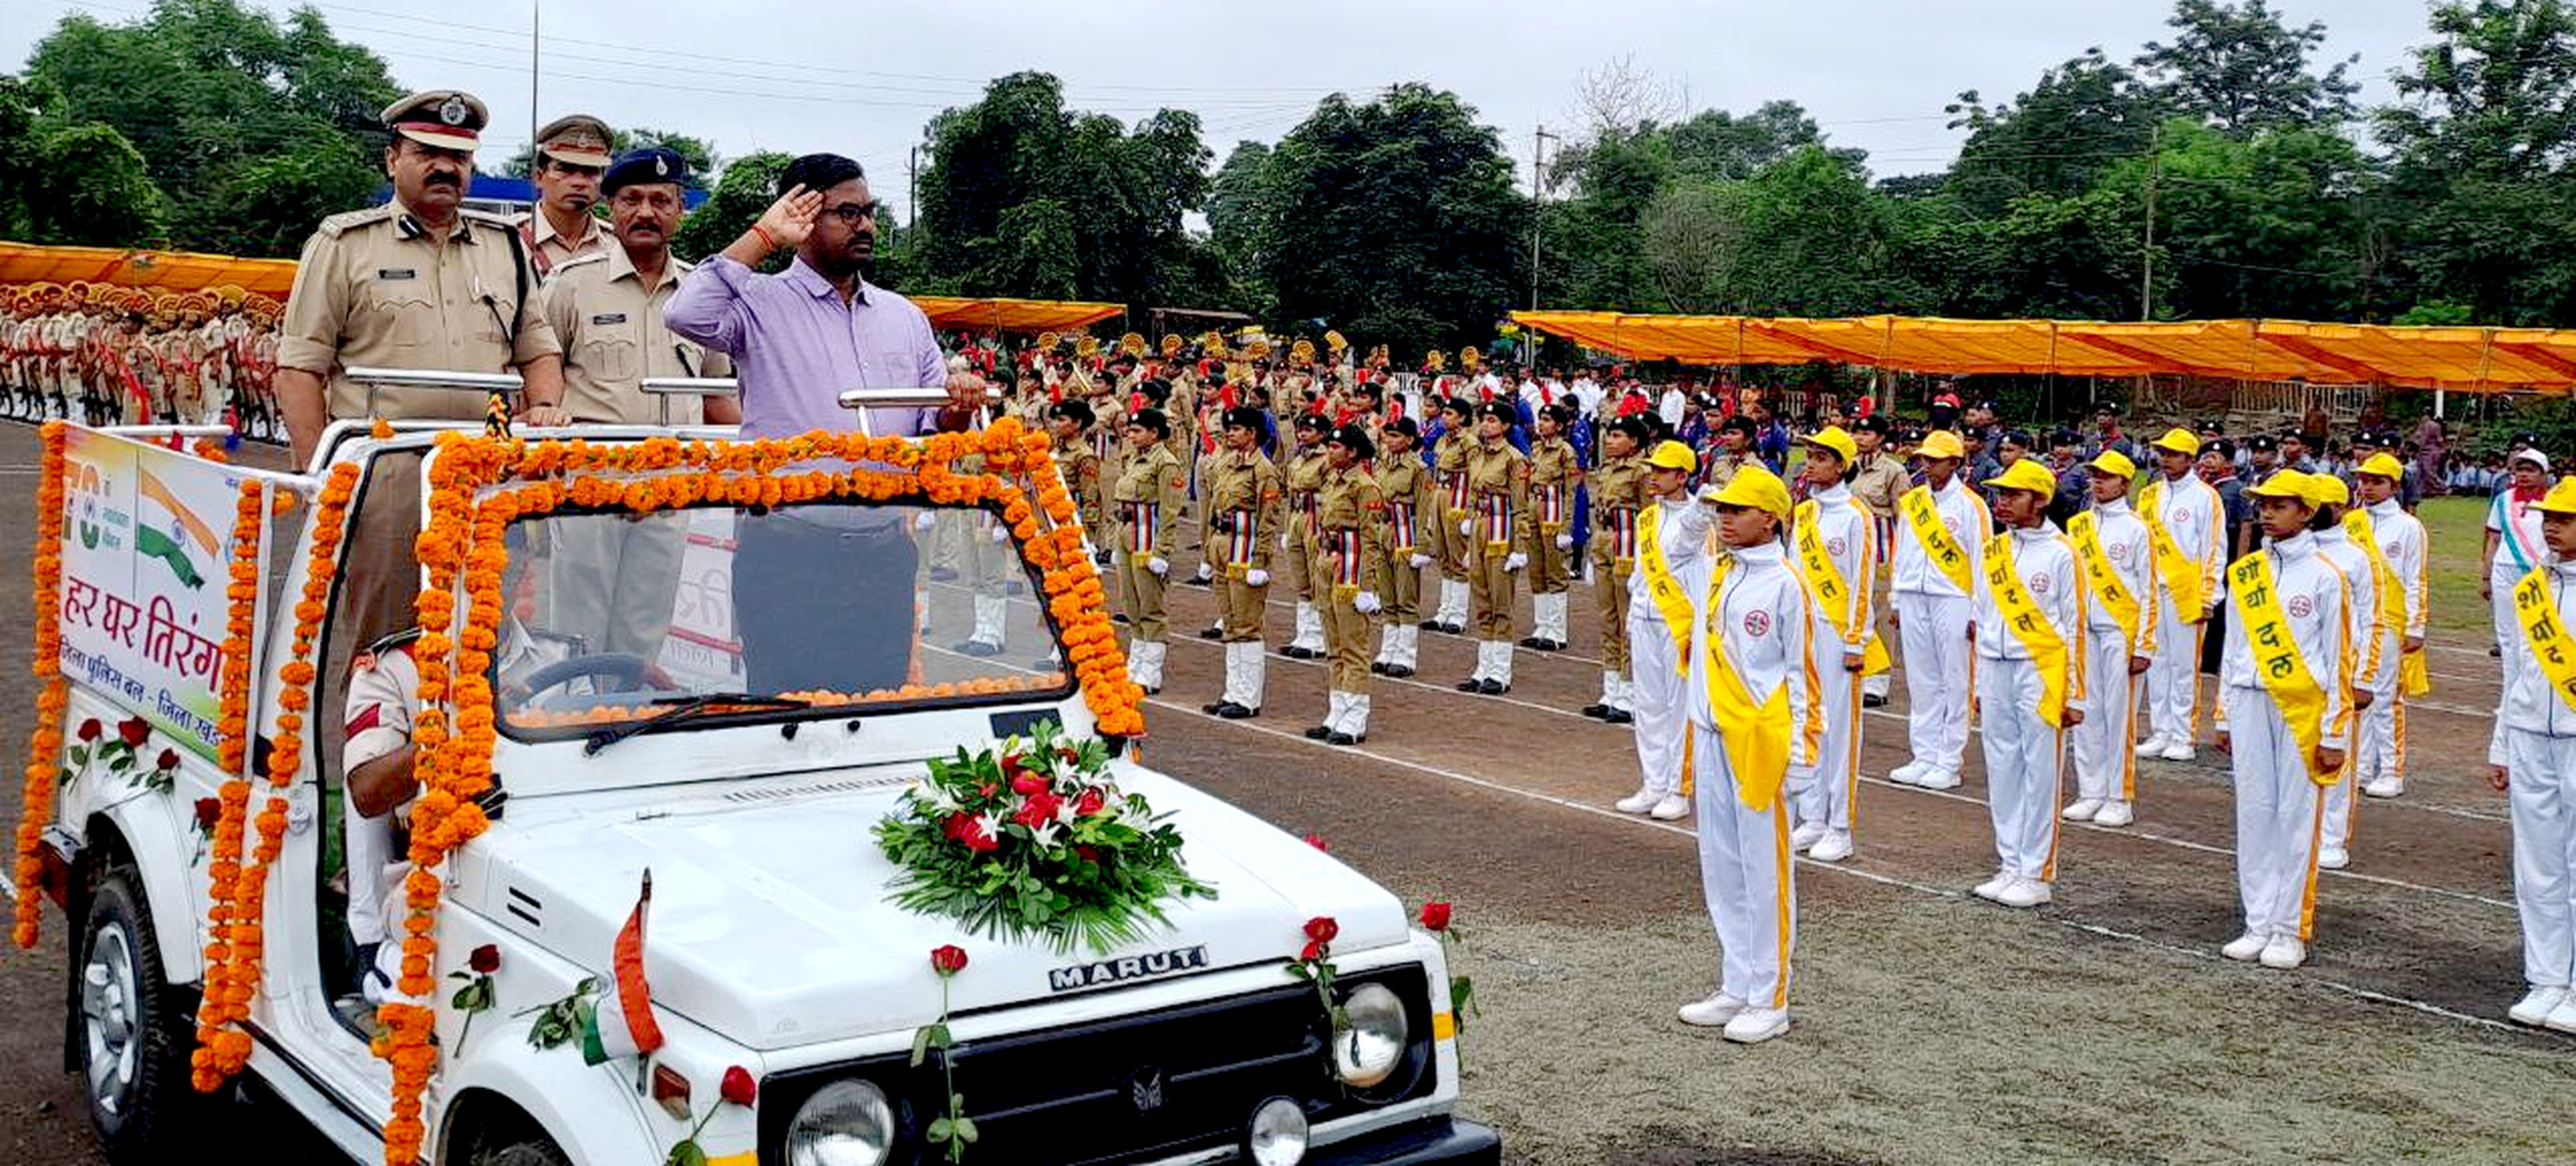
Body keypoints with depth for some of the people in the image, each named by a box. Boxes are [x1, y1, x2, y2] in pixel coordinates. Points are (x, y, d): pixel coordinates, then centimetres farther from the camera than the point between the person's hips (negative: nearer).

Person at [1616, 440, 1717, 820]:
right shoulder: (1647, 518, 12)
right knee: (1647, 704, 10)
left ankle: (1680, 790, 6)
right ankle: (1654, 786, 19)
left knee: (1681, 705, -1)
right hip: (1646, 621, 7)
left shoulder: (1694, 518, -7)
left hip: (1680, 622, -7)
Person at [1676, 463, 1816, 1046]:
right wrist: (1697, 726, 15)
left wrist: (1801, 750, -11)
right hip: (1712, 736, 7)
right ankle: (1736, 988, 22)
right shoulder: (1715, 576, 11)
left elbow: (1801, 672, -8)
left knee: (1765, 870, -1)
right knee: (1721, 866, 12)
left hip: (1759, 740, -7)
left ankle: (1770, 1001, 6)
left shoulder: (1785, 584, -9)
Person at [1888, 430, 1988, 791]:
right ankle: (1924, 757, 15)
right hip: (1914, 599, 5)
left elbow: (1981, 562, -4)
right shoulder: (1910, 503, 11)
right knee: (1921, 682, 8)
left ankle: (1948, 763, 3)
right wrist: (1897, 601, 15)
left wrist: (1978, 614, -7)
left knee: (1955, 683, -1)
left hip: (1953, 599, -5)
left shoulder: (1970, 506, -4)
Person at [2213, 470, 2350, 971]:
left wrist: (2334, 733, -5)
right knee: (2254, 811, 5)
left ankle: (2291, 930, 6)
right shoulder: (2243, 573, 10)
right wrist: (2224, 717, 14)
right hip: (2250, 702, 4)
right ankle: (2259, 924, 13)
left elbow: (2337, 657, -3)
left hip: (2301, 705, -4)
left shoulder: (2323, 576, -3)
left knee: (2296, 814, -1)